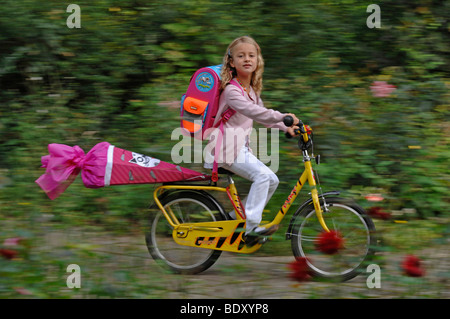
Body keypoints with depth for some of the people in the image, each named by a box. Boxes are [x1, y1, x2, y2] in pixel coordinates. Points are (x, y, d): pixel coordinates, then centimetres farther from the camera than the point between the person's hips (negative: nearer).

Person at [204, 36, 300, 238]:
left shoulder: (252, 90, 13)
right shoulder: (231, 90, -17)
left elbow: (262, 115, 25)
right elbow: (252, 112, -31)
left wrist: (285, 128, 14)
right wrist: (282, 117, -39)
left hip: (241, 147, 9)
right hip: (226, 147, -9)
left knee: (272, 180, 3)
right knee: (262, 175, -24)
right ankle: (250, 225, -23)